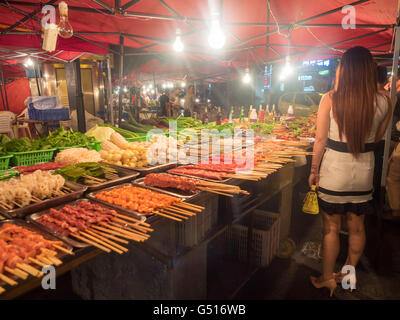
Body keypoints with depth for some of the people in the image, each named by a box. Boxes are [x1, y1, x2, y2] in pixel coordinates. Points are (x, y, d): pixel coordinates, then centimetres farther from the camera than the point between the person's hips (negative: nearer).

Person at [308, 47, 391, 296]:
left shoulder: (330, 99, -12)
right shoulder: (383, 101, -3)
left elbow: (320, 139, -9)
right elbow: (377, 138, 8)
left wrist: (314, 170, 0)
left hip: (334, 170, -3)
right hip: (364, 172, 3)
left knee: (331, 228, 10)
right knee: (357, 227, 20)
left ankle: (327, 279, 26)